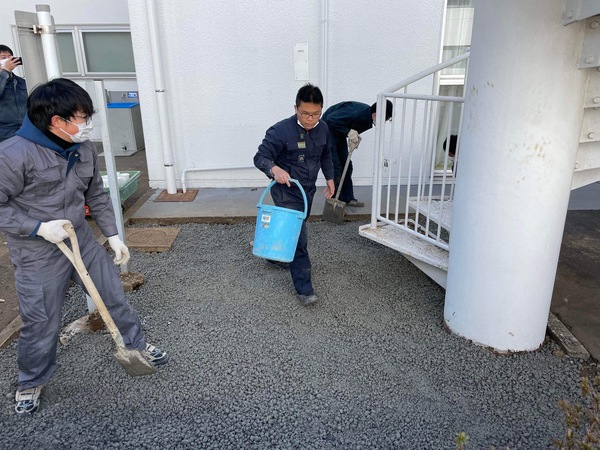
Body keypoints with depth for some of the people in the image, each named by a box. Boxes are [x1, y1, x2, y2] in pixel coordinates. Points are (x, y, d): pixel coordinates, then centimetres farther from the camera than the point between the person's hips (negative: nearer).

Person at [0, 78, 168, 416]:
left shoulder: (84, 148, -1)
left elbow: (97, 195, 9)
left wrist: (113, 234, 6)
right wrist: (39, 228, -23)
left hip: (82, 242, 6)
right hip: (38, 256, -5)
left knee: (114, 295, 14)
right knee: (41, 324, 8)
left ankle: (137, 343, 39)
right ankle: (31, 383, 35)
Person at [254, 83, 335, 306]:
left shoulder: (323, 128, -2)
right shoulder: (280, 131, -23)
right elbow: (260, 157, -21)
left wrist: (329, 178, 12)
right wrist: (275, 169, -41)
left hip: (308, 191, 7)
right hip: (287, 193, -7)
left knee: (293, 231, 24)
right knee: (298, 239, -8)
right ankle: (304, 289, 3)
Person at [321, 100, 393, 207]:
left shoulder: (368, 118, -7)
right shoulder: (356, 112, -33)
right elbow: (330, 119, -31)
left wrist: (355, 136, -13)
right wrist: (348, 132, -32)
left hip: (340, 135, 9)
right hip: (329, 131, -9)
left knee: (346, 165, 9)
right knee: (335, 168, -10)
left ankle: (347, 198, 18)